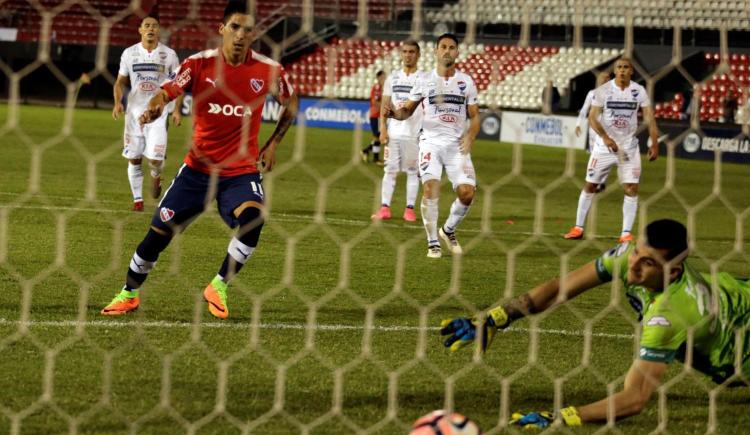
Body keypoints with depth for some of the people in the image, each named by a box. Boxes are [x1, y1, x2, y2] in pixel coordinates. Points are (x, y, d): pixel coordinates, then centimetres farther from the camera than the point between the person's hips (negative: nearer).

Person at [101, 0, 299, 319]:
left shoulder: (268, 71, -6)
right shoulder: (199, 64, -8)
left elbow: (290, 104, 13)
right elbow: (167, 92, -18)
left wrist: (273, 144, 7)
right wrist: (155, 107, -41)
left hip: (241, 170, -1)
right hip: (199, 166, 1)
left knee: (252, 219, -30)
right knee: (159, 232, 3)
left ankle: (218, 287, -9)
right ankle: (129, 294, 27)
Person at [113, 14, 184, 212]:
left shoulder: (169, 54, -1)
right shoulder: (129, 53, 2)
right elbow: (120, 82, 9)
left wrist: (177, 110, -6)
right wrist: (118, 102, -9)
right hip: (135, 111, 2)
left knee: (155, 159, -12)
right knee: (134, 159, 3)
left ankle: (156, 176, 24)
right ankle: (137, 199, 16)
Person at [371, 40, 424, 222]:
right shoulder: (393, 77, 11)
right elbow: (385, 106, 10)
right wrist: (383, 130, 1)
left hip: (414, 133, -2)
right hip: (393, 132, 2)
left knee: (413, 171, 2)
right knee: (390, 170, 0)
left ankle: (410, 209, 6)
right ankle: (385, 207, 1)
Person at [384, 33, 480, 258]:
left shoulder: (466, 82, 7)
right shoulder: (425, 80, 4)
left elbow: (475, 116, 9)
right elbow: (408, 109, 10)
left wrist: (470, 138, -9)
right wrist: (395, 113, -13)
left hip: (457, 145, 1)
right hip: (431, 142, -1)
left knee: (467, 192, -10)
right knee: (430, 188, -18)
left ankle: (448, 230, 18)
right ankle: (433, 243, -6)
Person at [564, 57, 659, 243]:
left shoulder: (639, 91, -2)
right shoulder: (603, 90, -6)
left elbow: (649, 118, -1)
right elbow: (592, 118, -9)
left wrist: (654, 144, -12)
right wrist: (605, 137, -24)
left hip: (629, 146, 1)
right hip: (604, 145, -1)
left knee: (631, 188, -8)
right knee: (590, 185, 4)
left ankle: (626, 233, -3)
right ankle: (578, 228, 16)